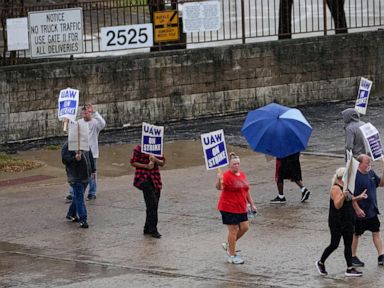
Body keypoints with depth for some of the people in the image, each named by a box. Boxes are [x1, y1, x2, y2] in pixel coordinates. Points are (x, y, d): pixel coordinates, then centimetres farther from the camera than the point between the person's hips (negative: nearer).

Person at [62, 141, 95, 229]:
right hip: (75, 178, -7)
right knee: (79, 197, -8)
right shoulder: (67, 146, -10)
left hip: (85, 176, 7)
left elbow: (90, 157, 21)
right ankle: (82, 219, -7)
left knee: (78, 197, 17)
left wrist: (93, 170, 20)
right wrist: (75, 159, -30)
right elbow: (64, 160, -16)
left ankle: (71, 214, 33)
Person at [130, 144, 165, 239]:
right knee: (152, 203, -17)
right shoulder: (139, 148, -5)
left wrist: (155, 160, -12)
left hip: (155, 178, 6)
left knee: (153, 205, 8)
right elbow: (133, 162, -4)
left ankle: (147, 229, 20)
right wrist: (146, 166, -16)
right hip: (143, 178, -6)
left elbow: (162, 163, 10)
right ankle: (153, 230, -14)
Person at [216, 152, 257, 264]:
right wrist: (219, 180, -51)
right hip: (229, 208, -8)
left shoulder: (242, 174, 10)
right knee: (233, 229, -3)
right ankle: (232, 256, 8)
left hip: (241, 208, 8)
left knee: (244, 227, 7)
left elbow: (247, 190, 19)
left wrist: (252, 204, 19)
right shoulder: (227, 175, -14)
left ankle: (228, 245, 27)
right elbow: (219, 187, -30)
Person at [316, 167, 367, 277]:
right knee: (334, 245, 0)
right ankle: (321, 263, 19)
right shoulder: (335, 188, -17)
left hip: (347, 221, 9)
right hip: (337, 222, -9)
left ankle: (350, 269, 6)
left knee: (348, 245, 5)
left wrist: (358, 197, 17)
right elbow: (337, 205, -24)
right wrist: (343, 196, -39)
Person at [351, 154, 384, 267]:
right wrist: (357, 209, -23)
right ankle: (353, 257, 20)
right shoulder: (355, 176, -20)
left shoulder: (371, 173, 4)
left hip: (372, 211, 7)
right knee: (356, 234, 7)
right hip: (360, 212, -7)